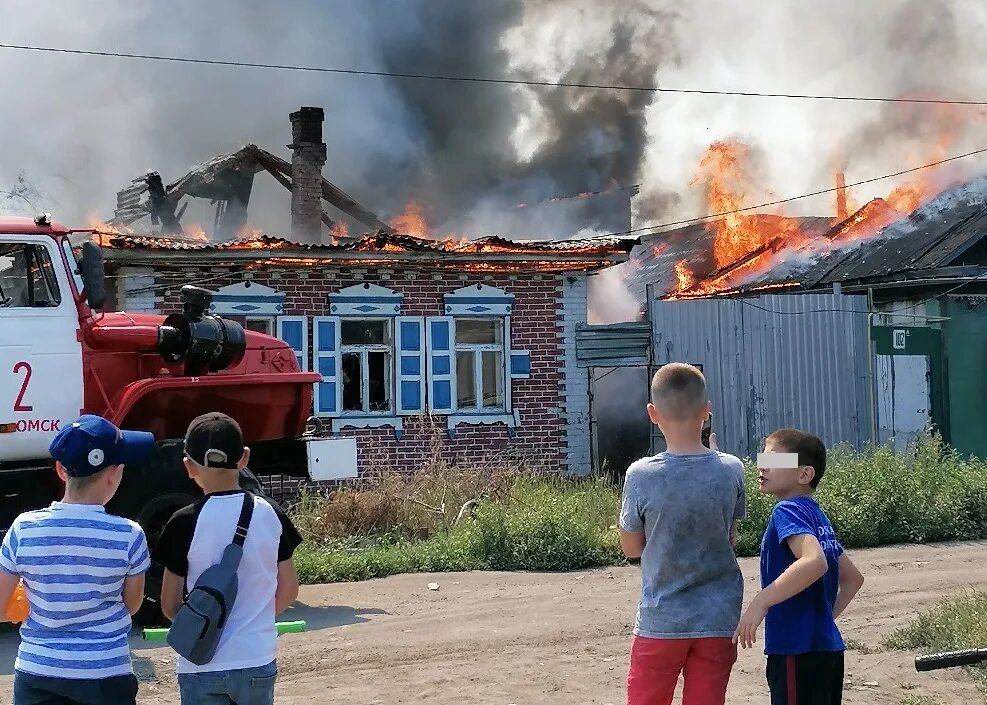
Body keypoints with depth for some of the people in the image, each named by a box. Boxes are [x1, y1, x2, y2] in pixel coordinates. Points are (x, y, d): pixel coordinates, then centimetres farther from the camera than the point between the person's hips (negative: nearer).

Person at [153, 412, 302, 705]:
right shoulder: (271, 515, -3)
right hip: (258, 660, 3)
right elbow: (288, 590, 5)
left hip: (202, 666, -2)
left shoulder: (184, 523, -12)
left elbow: (170, 605, -6)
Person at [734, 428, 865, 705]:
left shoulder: (788, 511, -12)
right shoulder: (817, 516, 16)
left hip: (798, 651, -10)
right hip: (826, 646, 10)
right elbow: (852, 578, 23)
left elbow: (815, 561, -30)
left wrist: (761, 602, -29)